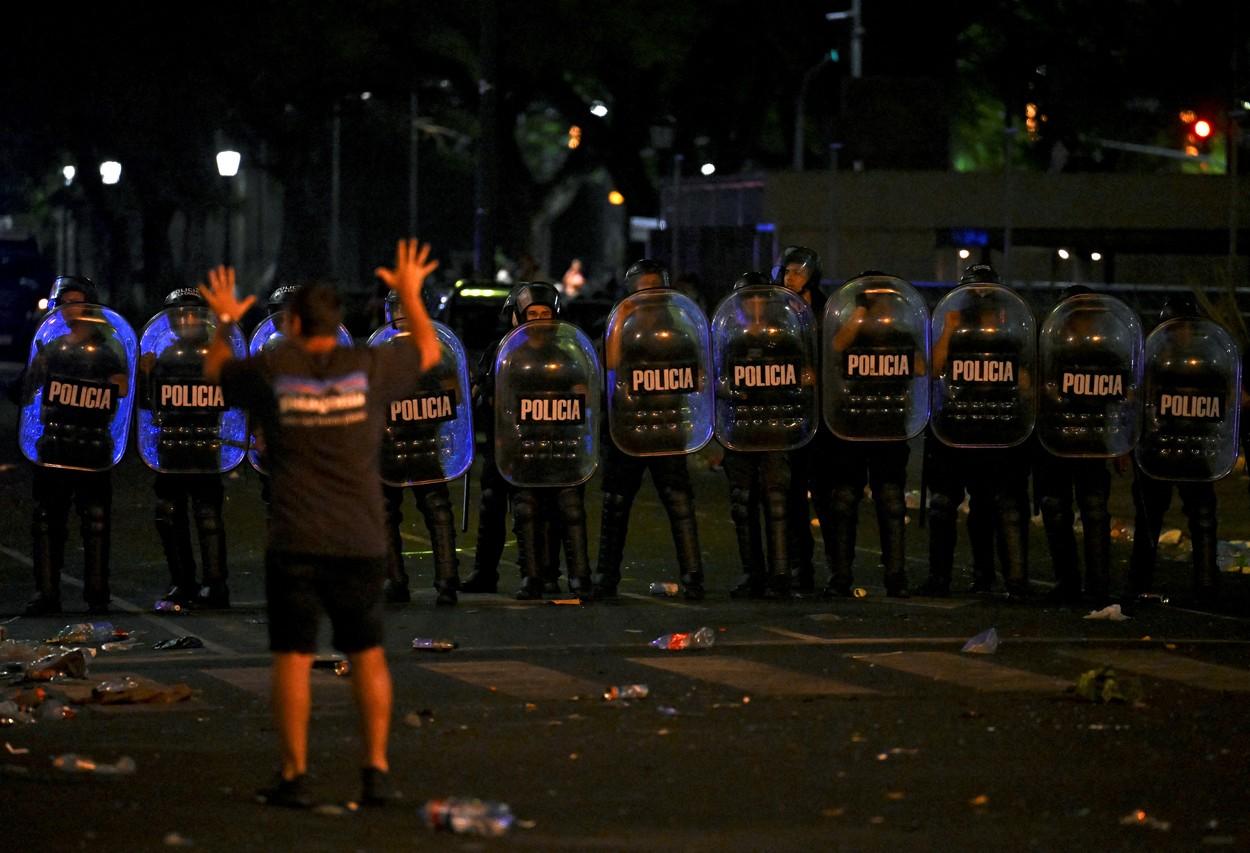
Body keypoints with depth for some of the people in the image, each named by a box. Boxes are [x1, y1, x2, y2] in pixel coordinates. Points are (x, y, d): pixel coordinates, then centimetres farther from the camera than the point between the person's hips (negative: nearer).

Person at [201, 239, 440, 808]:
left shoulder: (272, 370, -1)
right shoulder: (368, 367, 0)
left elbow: (215, 372, 20)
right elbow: (429, 352, 18)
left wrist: (225, 322, 36)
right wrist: (410, 294, 31)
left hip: (294, 545, -1)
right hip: (361, 543, 1)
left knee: (292, 658, 2)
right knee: (367, 655, 10)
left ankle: (295, 776, 1)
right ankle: (376, 770, 6)